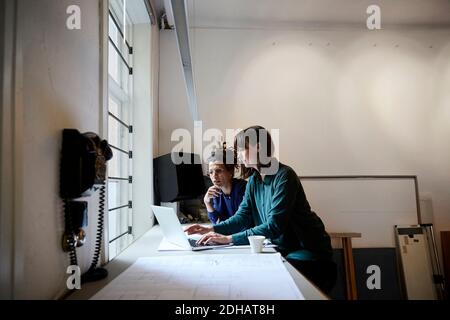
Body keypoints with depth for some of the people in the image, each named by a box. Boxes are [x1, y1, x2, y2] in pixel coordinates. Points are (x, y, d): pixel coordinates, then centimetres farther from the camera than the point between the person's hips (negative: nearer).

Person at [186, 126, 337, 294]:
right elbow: (243, 216, 2)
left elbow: (274, 225, -28)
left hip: (308, 251, -6)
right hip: (281, 249, 7)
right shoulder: (254, 180, 4)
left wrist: (229, 239, -31)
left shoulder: (284, 176, -21)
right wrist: (212, 229, -13)